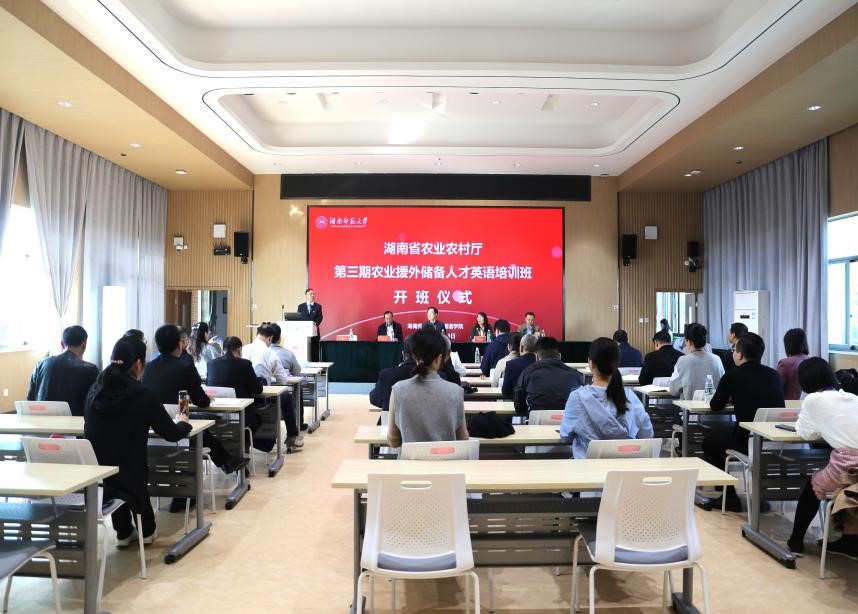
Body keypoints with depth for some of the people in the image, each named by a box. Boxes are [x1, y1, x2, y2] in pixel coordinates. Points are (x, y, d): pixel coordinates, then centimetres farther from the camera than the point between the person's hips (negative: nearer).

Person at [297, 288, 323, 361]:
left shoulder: (318, 306, 9)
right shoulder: (301, 306, 14)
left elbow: (320, 318, -2)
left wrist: (315, 324, -21)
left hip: (314, 332, -1)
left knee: (314, 352, -2)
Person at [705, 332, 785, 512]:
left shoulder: (732, 376, -7)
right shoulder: (774, 375, 7)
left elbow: (715, 406, 7)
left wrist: (732, 397, 28)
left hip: (747, 442, -5)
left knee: (709, 441, 22)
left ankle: (729, 497, 21)